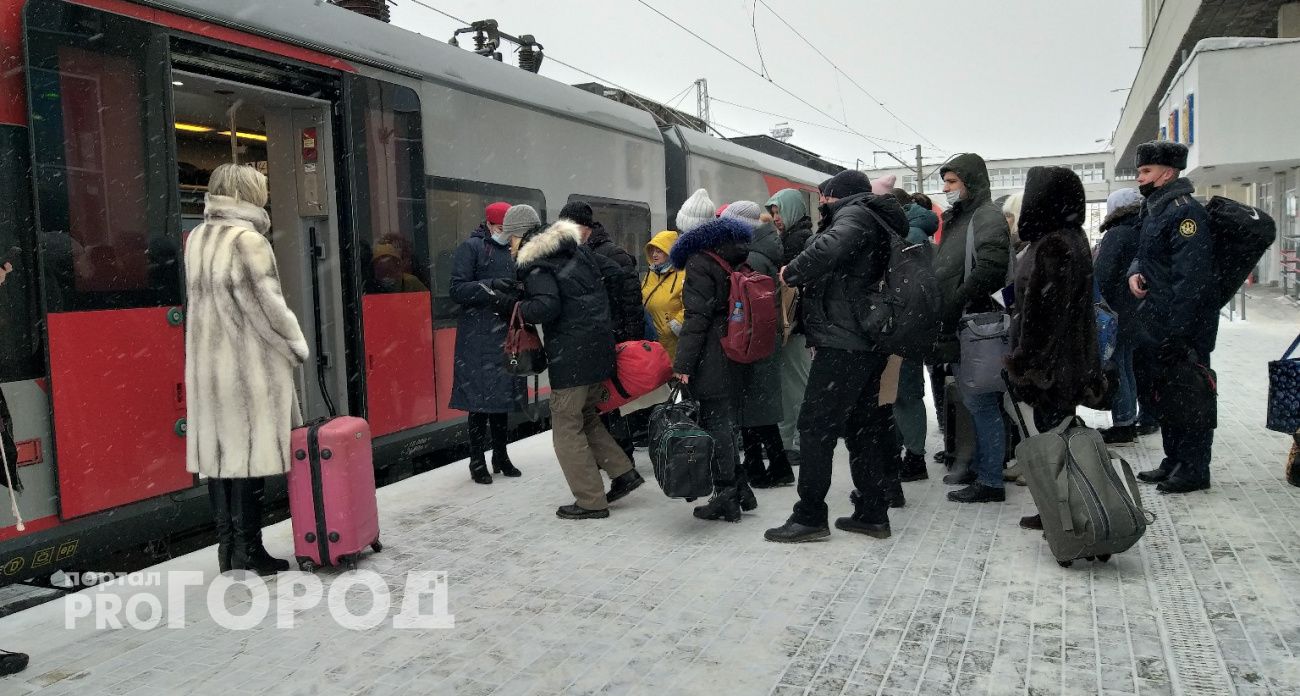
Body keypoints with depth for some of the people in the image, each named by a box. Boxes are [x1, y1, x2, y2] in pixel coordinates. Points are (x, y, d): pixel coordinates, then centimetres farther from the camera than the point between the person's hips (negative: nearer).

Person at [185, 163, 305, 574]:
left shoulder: (196, 239, 12)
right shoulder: (248, 240, -12)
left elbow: (197, 300, 13)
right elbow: (268, 307, -13)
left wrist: (209, 343, 15)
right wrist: (297, 347, -3)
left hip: (206, 363, 8)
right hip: (250, 364, -7)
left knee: (220, 451, 10)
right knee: (250, 452, -2)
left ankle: (227, 547, 16)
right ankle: (247, 550, 3)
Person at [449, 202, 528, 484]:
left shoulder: (512, 251, 16)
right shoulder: (471, 248, -2)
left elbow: (519, 288, 22)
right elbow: (457, 290, -9)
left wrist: (515, 297, -1)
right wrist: (489, 286, -22)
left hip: (506, 335, 6)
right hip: (478, 337, -6)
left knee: (503, 397, 12)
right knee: (479, 400, -4)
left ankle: (500, 456, 24)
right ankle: (477, 461, 6)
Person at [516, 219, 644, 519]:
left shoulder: (537, 268, -11)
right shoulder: (582, 254, 14)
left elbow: (546, 307, -23)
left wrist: (521, 308, -6)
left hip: (570, 357, -8)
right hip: (601, 349, 8)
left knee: (567, 427, 2)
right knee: (586, 417, 23)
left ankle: (591, 501, 6)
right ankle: (623, 472, 19)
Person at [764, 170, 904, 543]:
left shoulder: (855, 214, -8)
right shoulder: (880, 221, 23)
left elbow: (829, 248, -29)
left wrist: (792, 272, -15)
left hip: (843, 343, -10)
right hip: (870, 344, 10)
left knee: (816, 427, -5)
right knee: (864, 427, 13)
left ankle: (809, 517, -2)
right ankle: (872, 513, 17)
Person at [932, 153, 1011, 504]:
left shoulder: (987, 217, -10)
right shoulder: (957, 218, 19)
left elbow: (989, 271, -23)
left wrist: (956, 306, -20)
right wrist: (945, 319, 13)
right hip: (958, 326, 9)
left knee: (981, 402, -5)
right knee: (972, 401, 16)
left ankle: (991, 481, 1)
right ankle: (979, 466, 27)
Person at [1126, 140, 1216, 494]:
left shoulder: (1184, 211, -16)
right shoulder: (1155, 209, 15)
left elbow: (1191, 277, -22)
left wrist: (1175, 332, -25)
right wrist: (1135, 272, 1)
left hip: (1183, 327, -10)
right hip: (1155, 322, 10)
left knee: (1188, 396, 0)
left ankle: (1194, 469, 11)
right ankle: (1175, 461, 30)